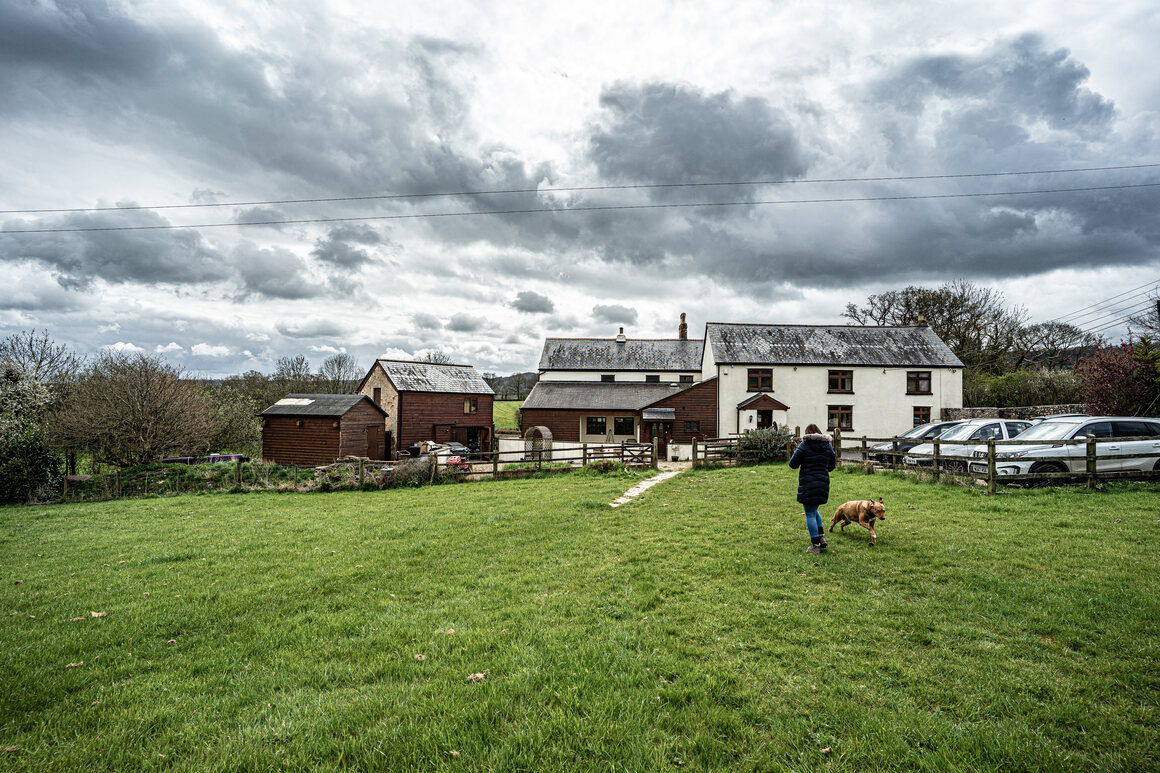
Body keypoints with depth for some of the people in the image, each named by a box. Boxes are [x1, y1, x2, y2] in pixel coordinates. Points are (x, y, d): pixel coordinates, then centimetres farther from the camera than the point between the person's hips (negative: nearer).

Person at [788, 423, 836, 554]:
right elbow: (831, 466, 16)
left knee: (810, 514, 2)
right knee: (814, 510, 25)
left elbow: (793, 464, -5)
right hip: (823, 484, 5)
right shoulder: (828, 446, 8)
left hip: (807, 484, -5)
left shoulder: (804, 445, -7)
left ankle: (815, 545, 4)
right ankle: (821, 537, 16)